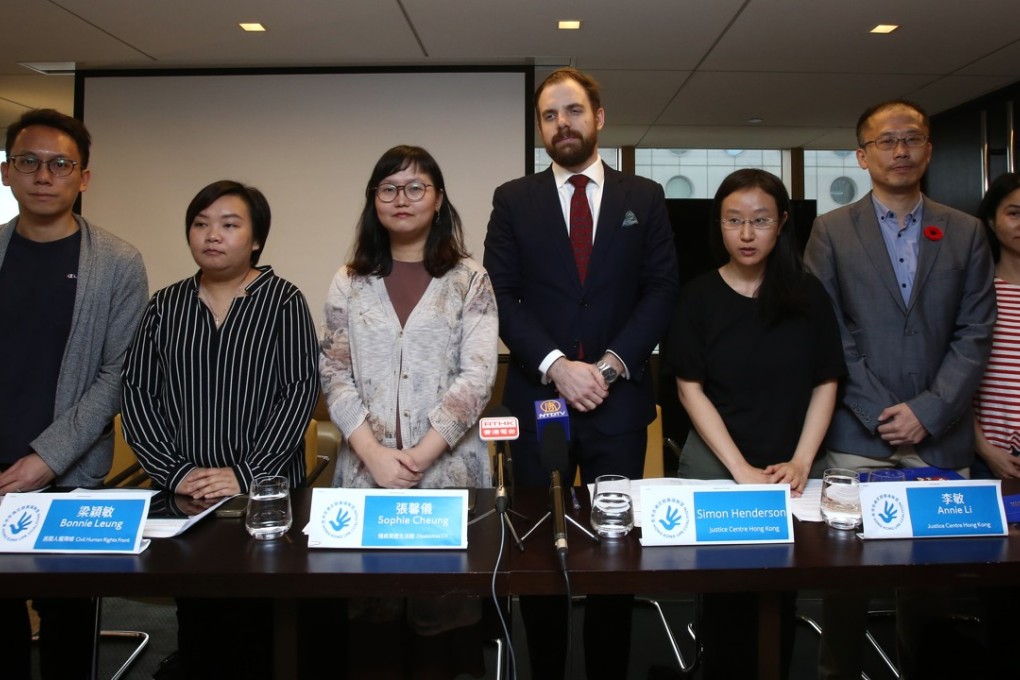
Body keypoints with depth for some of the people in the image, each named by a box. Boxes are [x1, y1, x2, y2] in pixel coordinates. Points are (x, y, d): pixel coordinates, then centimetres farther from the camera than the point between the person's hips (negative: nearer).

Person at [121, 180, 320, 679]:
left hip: (266, 493, -2)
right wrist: (173, 471, -9)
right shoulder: (164, 306, 9)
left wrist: (247, 473, -16)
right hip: (182, 497, 3)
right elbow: (137, 392, 4)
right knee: (194, 617, 10)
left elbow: (301, 392, -8)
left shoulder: (283, 302, -1)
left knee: (256, 617, 2)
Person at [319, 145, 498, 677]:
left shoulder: (470, 280, 2)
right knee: (372, 598, 7)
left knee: (442, 599, 3)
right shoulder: (349, 282, 8)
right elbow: (334, 375, 2)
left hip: (448, 466, -1)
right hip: (366, 468, 2)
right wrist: (375, 455, -11)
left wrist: (420, 456, -14)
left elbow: (477, 376, -6)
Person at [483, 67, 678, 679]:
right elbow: (503, 296, -1)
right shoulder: (513, 200, 7)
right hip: (538, 398, 0)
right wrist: (556, 366, -13)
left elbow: (662, 290, 2)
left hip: (619, 399, 1)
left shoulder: (645, 198, 9)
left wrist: (611, 363, -10)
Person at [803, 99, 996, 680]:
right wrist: (881, 413, -8)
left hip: (940, 436, 2)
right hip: (856, 436, -1)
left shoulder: (966, 233, 10)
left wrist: (928, 411, -8)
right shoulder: (832, 231, 4)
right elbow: (829, 333, -2)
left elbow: (974, 334, 3)